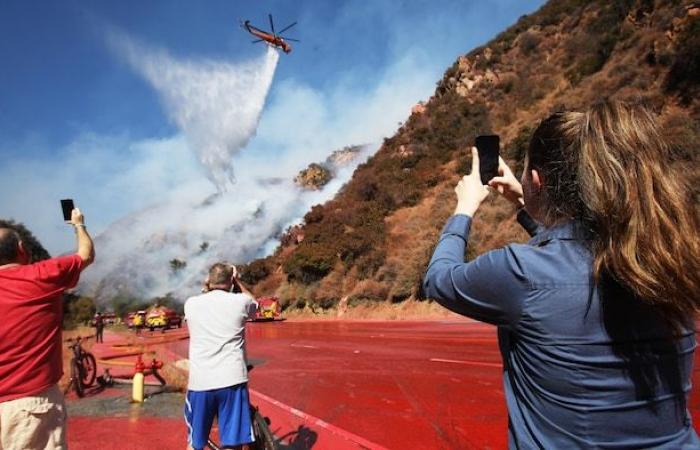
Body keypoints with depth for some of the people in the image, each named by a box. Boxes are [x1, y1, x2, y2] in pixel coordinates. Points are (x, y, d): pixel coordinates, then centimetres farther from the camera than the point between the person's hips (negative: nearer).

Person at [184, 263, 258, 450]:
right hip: (232, 380, -2)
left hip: (199, 382, 2)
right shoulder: (240, 301, -2)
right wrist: (237, 281, 27)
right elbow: (253, 303, 23)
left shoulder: (191, 303, 2)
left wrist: (206, 289, 26)